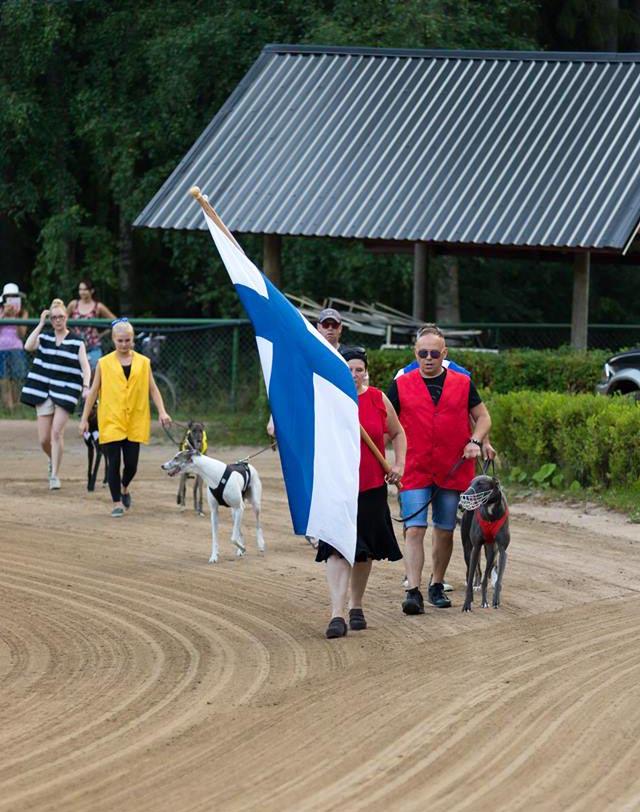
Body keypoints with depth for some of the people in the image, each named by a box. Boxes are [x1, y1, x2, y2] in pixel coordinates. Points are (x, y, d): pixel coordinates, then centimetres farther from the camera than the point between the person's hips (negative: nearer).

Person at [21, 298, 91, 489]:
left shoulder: (76, 342, 3)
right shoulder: (44, 338, 8)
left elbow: (85, 366, -4)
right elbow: (28, 346, -11)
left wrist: (86, 386, -21)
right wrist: (41, 324, -8)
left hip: (65, 393, -3)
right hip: (43, 391, 3)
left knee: (57, 433, -14)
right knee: (44, 439, 2)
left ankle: (55, 475, -6)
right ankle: (53, 461, 33)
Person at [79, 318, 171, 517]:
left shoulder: (143, 363, 6)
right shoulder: (104, 363, 2)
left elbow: (153, 389, 6)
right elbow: (93, 392, 5)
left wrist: (162, 412, -8)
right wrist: (84, 418, 2)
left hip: (135, 422, 1)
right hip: (111, 421, -1)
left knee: (131, 463, 2)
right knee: (114, 463, -4)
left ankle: (124, 489, 33)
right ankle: (117, 503, 5)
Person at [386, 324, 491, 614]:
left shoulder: (462, 384, 6)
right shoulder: (401, 386, 3)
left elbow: (482, 417, 14)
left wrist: (475, 442, -6)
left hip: (453, 471, 2)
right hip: (414, 471, -2)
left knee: (445, 531, 10)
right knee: (414, 530, -12)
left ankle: (437, 586, 25)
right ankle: (413, 591, -17)